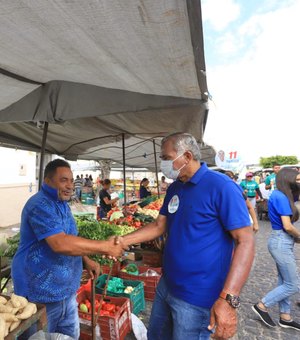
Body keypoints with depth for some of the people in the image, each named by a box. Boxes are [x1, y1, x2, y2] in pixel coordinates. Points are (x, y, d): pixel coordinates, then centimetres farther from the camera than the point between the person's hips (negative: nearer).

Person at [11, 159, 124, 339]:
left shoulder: (61, 203, 8)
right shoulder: (41, 205, -24)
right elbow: (61, 244, -36)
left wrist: (86, 260, 4)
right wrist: (106, 247, -31)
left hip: (64, 287, 9)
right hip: (41, 292, -9)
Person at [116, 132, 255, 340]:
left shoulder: (221, 186, -20)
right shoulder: (174, 188, 3)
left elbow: (245, 241, -21)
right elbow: (160, 226, 8)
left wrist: (228, 299, -27)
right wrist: (123, 241, -1)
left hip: (196, 298, -7)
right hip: (166, 285, 8)